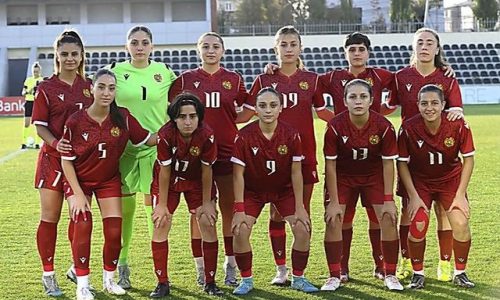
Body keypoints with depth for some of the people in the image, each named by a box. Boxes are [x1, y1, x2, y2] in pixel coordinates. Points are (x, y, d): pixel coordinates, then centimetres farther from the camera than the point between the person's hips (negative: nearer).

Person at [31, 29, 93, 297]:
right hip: (53, 158, -3)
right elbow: (40, 127, -4)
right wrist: (56, 144, -22)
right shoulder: (46, 88, -3)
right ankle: (48, 275, 11)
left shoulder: (90, 86, 6)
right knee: (50, 218, 2)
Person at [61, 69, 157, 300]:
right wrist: (77, 194, -14)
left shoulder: (123, 118, -13)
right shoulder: (75, 122, -19)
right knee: (82, 227, -16)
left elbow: (149, 140, -3)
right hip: (79, 180, -2)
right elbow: (66, 160, -11)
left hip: (109, 180, 2)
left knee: (114, 232, -3)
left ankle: (109, 279, 20)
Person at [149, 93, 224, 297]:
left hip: (197, 180, 0)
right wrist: (162, 204, -13)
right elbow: (165, 170, -20)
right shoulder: (165, 135, -29)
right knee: (161, 223, -8)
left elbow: (206, 170, -17)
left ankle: (210, 282, 7)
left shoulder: (207, 135, -29)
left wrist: (206, 203, -11)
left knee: (208, 223, -6)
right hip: (169, 179, 0)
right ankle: (162, 283, 2)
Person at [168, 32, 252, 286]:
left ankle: (230, 266, 12)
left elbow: (250, 108, 14)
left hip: (227, 152, 1)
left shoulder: (234, 80, 7)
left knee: (229, 210, 2)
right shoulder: (185, 79, 5)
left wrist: (230, 121, 0)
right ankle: (201, 269, 10)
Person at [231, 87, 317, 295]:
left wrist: (299, 208, -12)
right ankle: (246, 280, 3)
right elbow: (238, 174, -16)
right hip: (252, 190, -1)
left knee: (303, 229, -12)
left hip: (284, 190, 1)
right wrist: (239, 209, -19)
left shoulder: (291, 135, -18)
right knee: (240, 230, -18)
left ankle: (298, 278, 9)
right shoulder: (244, 136, -21)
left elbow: (296, 172, -12)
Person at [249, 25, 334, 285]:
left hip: (305, 154, 1)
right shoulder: (264, 80, 4)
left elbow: (321, 111, 15)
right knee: (277, 213, 1)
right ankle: (281, 270, 11)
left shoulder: (311, 79, 7)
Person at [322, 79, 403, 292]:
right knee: (333, 221, -11)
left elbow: (388, 163, -12)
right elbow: (330, 164, -16)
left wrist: (388, 200, -13)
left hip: (374, 176, 1)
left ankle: (390, 275, 8)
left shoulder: (384, 126, -22)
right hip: (342, 176, 0)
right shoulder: (335, 126, -24)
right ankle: (334, 277, 3)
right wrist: (334, 201, -16)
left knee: (389, 219, -9)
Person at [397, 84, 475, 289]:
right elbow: (402, 163, -11)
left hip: (451, 179, 1)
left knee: (461, 224, -15)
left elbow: (468, 159, -9)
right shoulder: (409, 128, -23)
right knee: (418, 225, -17)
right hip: (419, 181, -1)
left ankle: (460, 273, 9)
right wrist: (413, 196, -15)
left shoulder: (458, 125, -21)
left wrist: (460, 194, -12)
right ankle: (418, 274, 6)